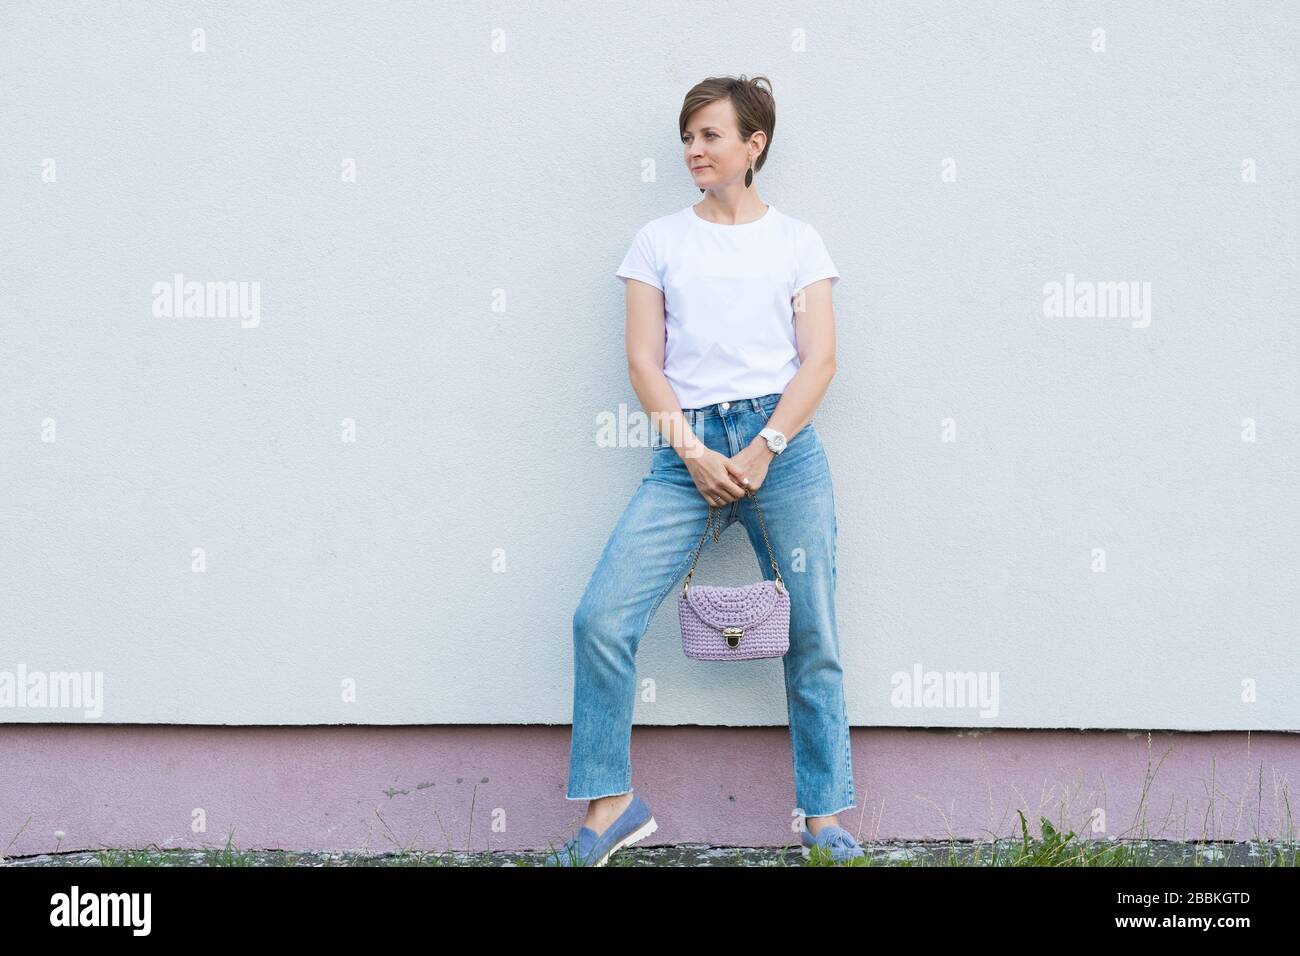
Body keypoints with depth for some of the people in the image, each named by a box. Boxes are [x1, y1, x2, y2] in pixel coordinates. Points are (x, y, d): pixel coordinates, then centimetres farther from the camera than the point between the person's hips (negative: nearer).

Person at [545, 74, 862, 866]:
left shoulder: (797, 242, 9)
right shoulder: (660, 241, 12)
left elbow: (820, 360, 2)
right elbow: (645, 361, 5)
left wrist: (762, 451, -11)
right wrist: (695, 454, -8)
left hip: (784, 441, -1)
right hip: (686, 449, 1)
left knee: (812, 636, 0)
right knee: (602, 617, -12)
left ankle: (825, 817, 11)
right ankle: (612, 803, -1)